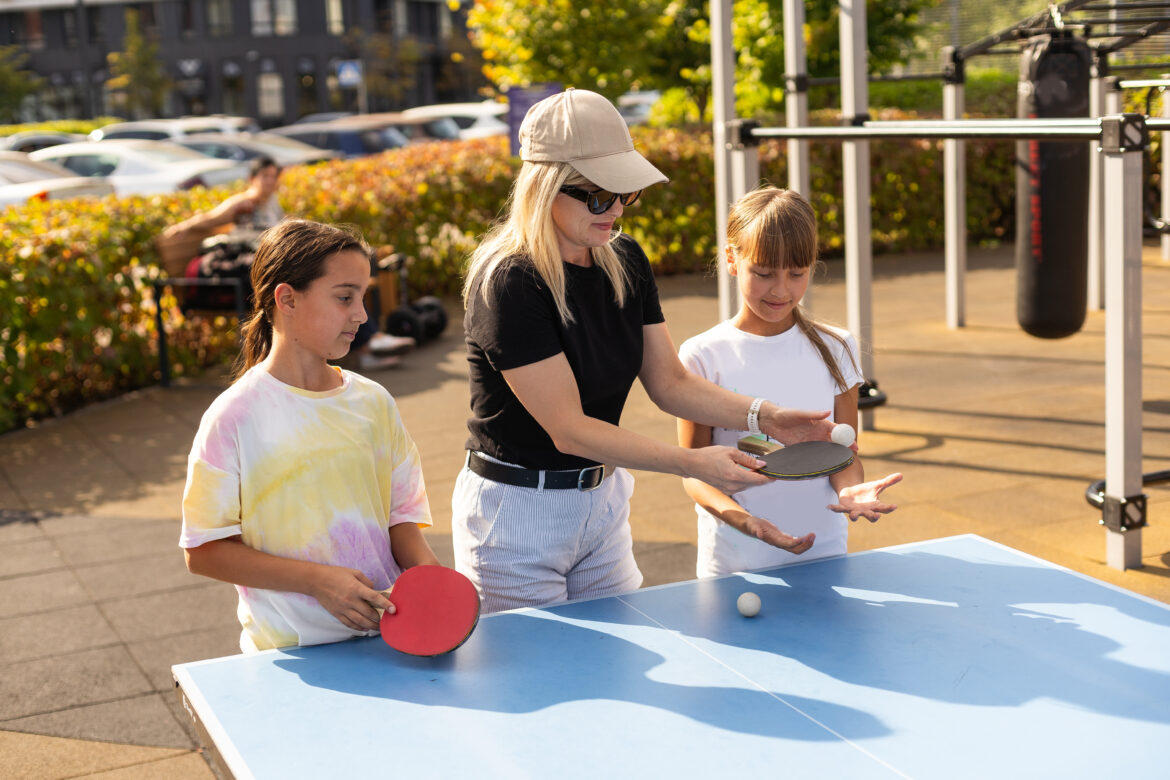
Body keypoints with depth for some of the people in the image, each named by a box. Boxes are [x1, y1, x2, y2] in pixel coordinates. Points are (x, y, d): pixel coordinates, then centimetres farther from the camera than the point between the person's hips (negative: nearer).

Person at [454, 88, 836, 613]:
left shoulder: (625, 261, 0)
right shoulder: (508, 284, -23)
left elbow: (668, 382, 3)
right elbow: (569, 429, -25)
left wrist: (762, 415, -12)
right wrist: (693, 463, -29)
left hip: (603, 499, 7)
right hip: (516, 510, -7)